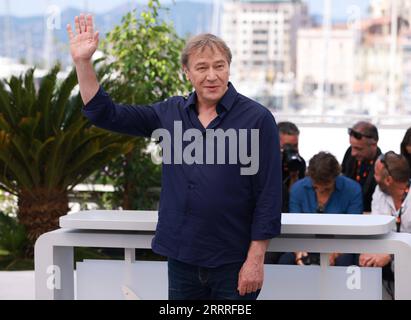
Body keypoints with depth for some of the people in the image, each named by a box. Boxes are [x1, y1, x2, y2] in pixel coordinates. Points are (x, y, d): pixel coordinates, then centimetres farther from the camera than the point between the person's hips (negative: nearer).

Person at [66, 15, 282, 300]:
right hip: (181, 258, 4)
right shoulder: (171, 113, 7)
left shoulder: (257, 118, -7)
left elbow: (269, 194, -8)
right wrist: (83, 62, 0)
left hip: (233, 264, -4)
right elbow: (106, 115, 10)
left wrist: (256, 258, -12)